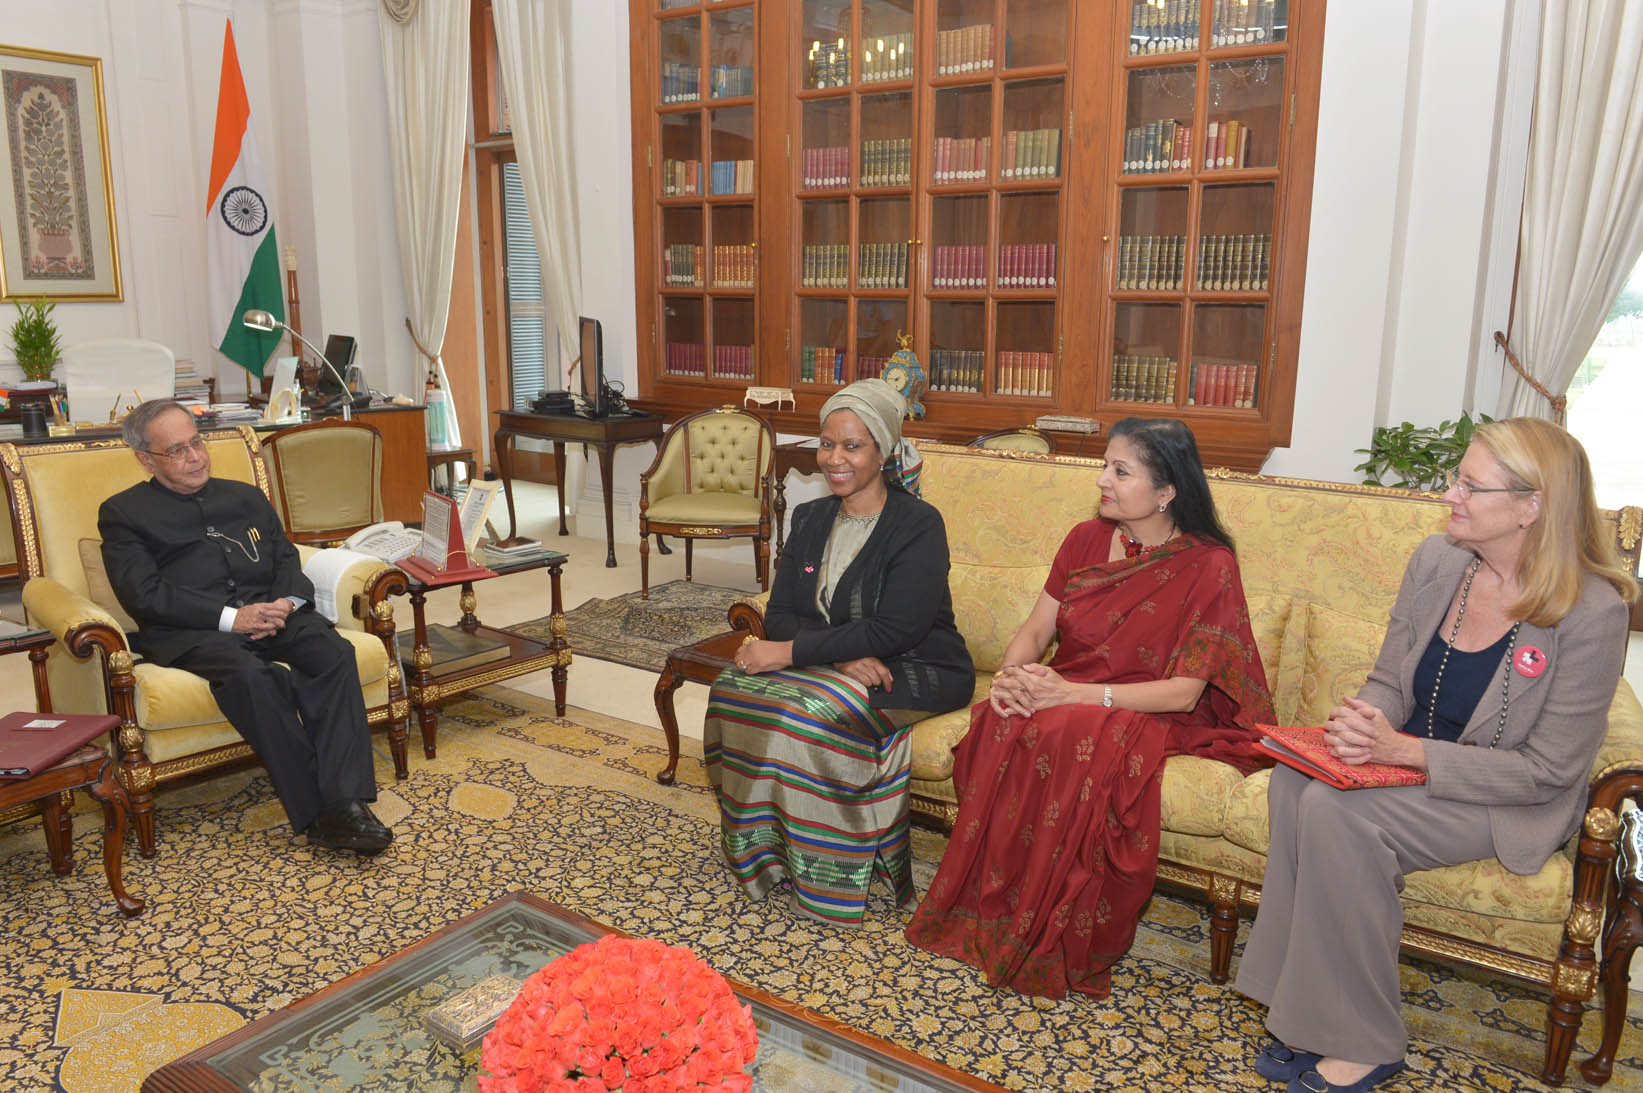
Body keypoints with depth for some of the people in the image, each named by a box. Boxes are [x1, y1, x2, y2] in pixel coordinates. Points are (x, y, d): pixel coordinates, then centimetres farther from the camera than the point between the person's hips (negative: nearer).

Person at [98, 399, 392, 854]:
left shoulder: (246, 496, 28)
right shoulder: (123, 512, 13)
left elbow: (286, 559, 19)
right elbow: (143, 594, -1)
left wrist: (285, 603, -6)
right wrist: (230, 617, -14)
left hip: (270, 613, 4)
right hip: (192, 630, -4)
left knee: (335, 652, -29)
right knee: (251, 675, -37)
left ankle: (344, 804, -36)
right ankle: (314, 811, -32)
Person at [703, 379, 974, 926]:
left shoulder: (919, 525, -12)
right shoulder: (811, 519, 9)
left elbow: (894, 630, -22)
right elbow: (780, 614, 1)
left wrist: (791, 652, -23)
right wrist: (843, 653, -19)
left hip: (917, 675, -6)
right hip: (837, 668, 6)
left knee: (809, 709, -32)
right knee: (735, 686, -20)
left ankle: (827, 879, -13)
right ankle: (764, 847, -7)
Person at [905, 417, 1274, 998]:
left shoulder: (1209, 565, -9)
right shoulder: (1087, 540, 7)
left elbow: (1184, 692, -15)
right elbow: (1035, 629, 8)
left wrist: (1074, 694, -26)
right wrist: (1011, 676, -16)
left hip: (1147, 717, -4)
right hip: (1062, 697, 5)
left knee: (1070, 739, -37)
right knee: (1004, 725, -31)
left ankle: (1055, 946, -20)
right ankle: (987, 915, -19)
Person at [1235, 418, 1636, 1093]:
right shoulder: (1436, 562, -2)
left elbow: (1547, 769, -17)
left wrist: (1403, 750, -25)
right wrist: (1363, 723, -17)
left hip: (1513, 806, -6)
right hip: (1406, 760, 6)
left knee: (1336, 811, -30)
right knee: (1293, 780, -25)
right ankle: (1313, 1017, -14)